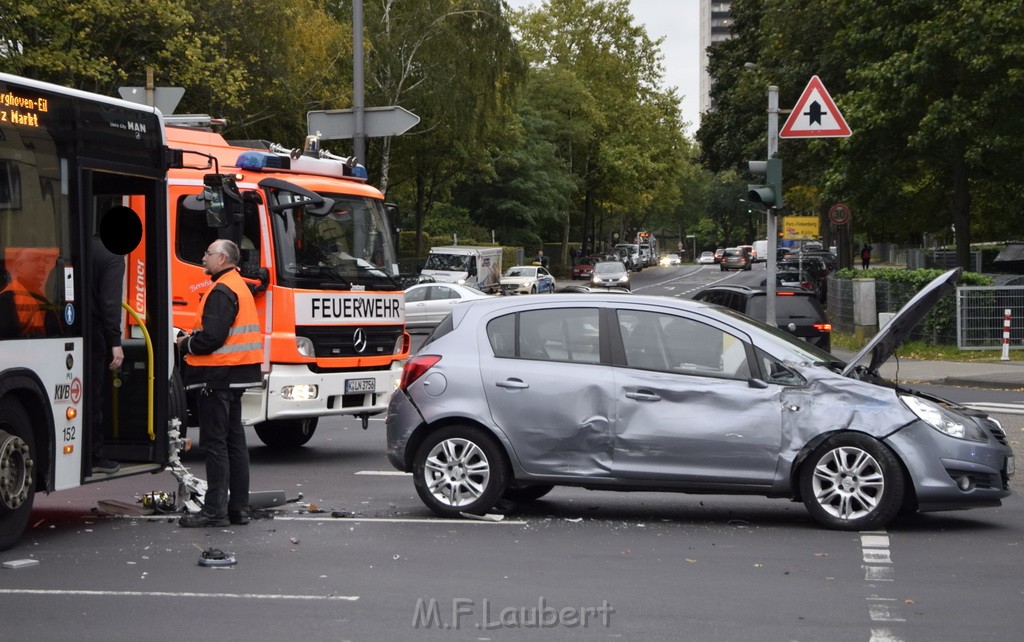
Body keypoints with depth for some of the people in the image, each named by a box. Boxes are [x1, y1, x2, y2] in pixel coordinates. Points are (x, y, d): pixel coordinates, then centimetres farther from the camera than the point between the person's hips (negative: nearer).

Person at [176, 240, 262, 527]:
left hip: (219, 374, -10)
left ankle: (215, 510, -6)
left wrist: (185, 345, -6)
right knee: (234, 441, 12)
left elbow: (212, 337, -22)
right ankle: (238, 508, 16)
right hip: (236, 374, 10)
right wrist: (192, 337, 10)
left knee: (215, 442, -7)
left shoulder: (222, 291, -15)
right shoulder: (239, 286, 17)